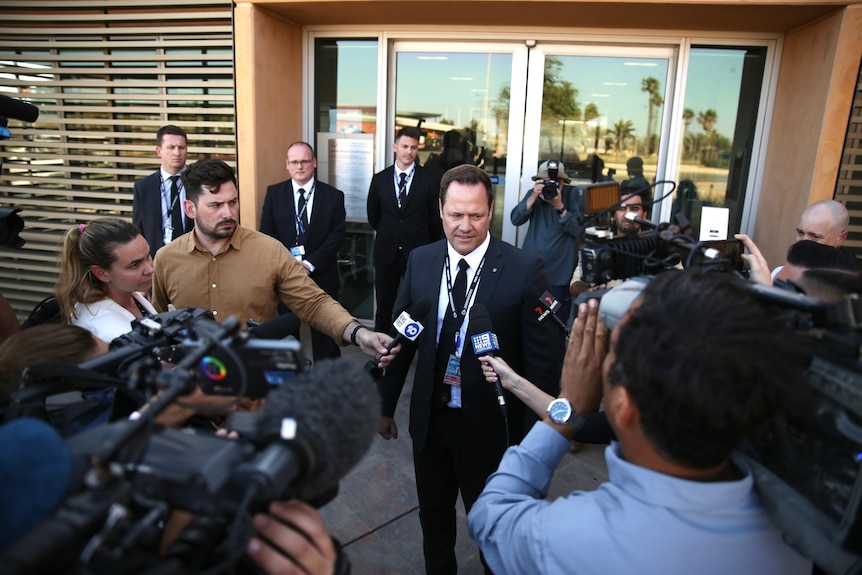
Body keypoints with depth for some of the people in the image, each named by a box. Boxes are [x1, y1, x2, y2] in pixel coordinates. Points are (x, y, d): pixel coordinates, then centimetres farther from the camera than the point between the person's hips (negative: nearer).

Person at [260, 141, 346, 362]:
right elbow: (267, 233, 0)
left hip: (321, 273, -1)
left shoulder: (334, 196, 1)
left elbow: (337, 235, -5)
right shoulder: (274, 193, 5)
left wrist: (310, 264, -14)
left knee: (325, 332, 7)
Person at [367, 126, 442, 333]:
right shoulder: (380, 179, 3)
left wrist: (427, 244, 8)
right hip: (386, 252, 2)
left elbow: (436, 218, 2)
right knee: (384, 305, 11)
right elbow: (373, 216, 14)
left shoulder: (430, 180, -5)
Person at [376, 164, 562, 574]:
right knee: (433, 516, 26)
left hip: (490, 426, -4)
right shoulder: (421, 261, -4)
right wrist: (385, 404, 10)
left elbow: (543, 358, -13)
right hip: (430, 418, 4)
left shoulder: (525, 269, -17)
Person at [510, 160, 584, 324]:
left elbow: (578, 230, -10)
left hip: (560, 274, -2)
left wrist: (559, 206, -20)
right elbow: (515, 220, -6)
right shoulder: (533, 194, 6)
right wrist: (533, 197, -17)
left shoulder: (572, 195, -2)